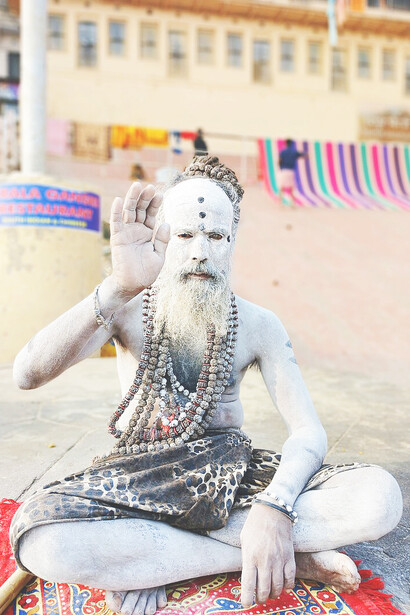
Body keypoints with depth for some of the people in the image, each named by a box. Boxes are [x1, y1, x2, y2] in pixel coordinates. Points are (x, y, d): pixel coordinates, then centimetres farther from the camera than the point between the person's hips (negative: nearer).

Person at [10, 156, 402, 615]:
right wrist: (119, 287, -32)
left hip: (230, 470, 2)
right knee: (37, 538, -34)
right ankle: (294, 556, -21)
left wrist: (274, 506, -28)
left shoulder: (259, 325, -1)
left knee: (381, 498, -22)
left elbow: (308, 431, -7)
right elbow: (27, 374, -20)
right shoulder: (127, 309, -4)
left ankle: (146, 561, -18)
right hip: (140, 474, 0)